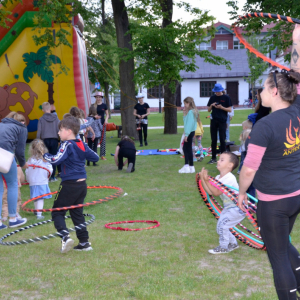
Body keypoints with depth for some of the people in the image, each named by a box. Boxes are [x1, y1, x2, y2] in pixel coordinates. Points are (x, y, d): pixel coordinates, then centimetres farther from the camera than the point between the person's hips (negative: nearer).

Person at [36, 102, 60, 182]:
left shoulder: (41, 119, -2)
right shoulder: (55, 118, 1)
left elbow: (39, 132, -1)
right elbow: (59, 130, 0)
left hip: (45, 140, -1)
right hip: (54, 140, 1)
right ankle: (52, 177, 7)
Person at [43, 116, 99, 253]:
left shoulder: (67, 145, -13)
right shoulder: (82, 145, 8)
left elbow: (56, 160, -24)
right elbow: (95, 157, 16)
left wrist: (46, 156, -6)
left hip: (69, 185, -8)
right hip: (82, 184, 8)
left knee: (57, 212, 0)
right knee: (77, 213, 16)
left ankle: (65, 236, -20)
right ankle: (84, 242, 15)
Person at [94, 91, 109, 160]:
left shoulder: (104, 105, 5)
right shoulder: (93, 105, 3)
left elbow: (107, 114, 11)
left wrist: (106, 120, -6)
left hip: (102, 123, 1)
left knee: (103, 139, 0)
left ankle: (102, 155, 4)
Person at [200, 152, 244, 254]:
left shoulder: (229, 178, -26)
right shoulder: (218, 178, 3)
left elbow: (216, 192, -28)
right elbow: (210, 191, -4)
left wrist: (207, 181, -30)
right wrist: (202, 180, -10)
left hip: (237, 208, -9)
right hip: (228, 207, 9)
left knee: (222, 224, -12)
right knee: (221, 225, 13)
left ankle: (224, 247, 5)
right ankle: (233, 243, 33)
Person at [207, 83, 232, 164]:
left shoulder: (226, 98, 1)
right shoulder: (212, 98, 10)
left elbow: (230, 109, -2)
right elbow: (209, 110, 13)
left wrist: (221, 107, -16)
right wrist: (211, 105, -7)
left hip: (222, 121, -3)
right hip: (214, 120, 3)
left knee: (222, 140, -1)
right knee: (213, 140, 5)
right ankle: (213, 158, 11)